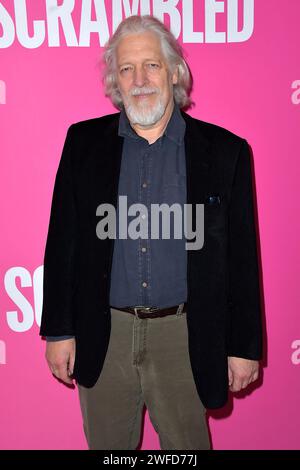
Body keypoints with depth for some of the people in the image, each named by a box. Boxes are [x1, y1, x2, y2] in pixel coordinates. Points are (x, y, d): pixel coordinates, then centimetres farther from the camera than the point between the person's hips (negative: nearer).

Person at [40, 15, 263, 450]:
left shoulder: (225, 151, -4)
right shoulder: (84, 142, 0)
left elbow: (241, 258, -2)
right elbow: (63, 242, 2)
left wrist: (244, 346, 0)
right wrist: (59, 331, 2)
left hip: (183, 337, -1)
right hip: (101, 337, 2)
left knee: (187, 443, 16)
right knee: (107, 444, 20)